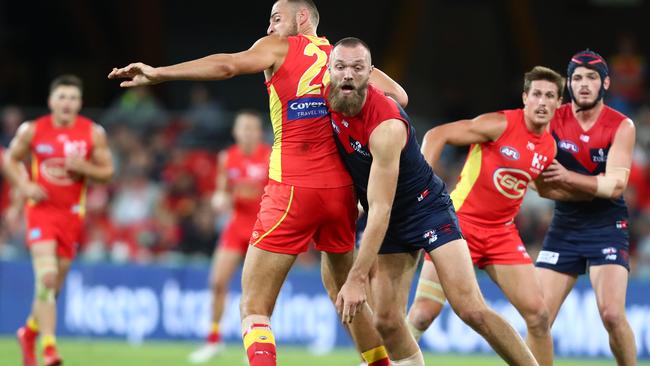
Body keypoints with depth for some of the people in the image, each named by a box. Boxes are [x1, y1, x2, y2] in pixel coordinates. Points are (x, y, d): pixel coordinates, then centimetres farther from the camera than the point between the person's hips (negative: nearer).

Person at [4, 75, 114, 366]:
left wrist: (83, 167, -16)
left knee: (55, 283, 10)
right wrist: (24, 186, -7)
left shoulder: (93, 133, 0)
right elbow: (11, 160, 10)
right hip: (41, 209, -3)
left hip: (72, 213, 3)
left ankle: (30, 331, 37)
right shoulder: (32, 131, -2)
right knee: (46, 276, -20)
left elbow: (107, 171, 4)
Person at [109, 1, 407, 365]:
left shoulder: (280, 48, 4)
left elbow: (228, 65, -13)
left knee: (254, 307, -3)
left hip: (292, 190, -5)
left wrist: (159, 73, -17)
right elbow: (397, 97, 10)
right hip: (341, 190, 5)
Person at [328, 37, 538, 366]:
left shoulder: (385, 126, -31)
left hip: (428, 208, -7)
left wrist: (357, 278, -34)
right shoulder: (328, 101, -11)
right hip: (388, 222, 7)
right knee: (386, 320, -5)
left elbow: (381, 210, -32)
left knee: (472, 310, -16)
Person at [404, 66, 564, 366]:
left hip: (502, 232, 6)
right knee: (424, 313, -11)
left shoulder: (550, 147, 6)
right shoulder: (500, 125, -13)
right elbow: (436, 135, -15)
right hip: (460, 222, -5)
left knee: (538, 314, -3)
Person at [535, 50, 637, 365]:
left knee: (612, 314, -19)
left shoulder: (621, 126, -7)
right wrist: (596, 187, -13)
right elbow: (544, 187, -7)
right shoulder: (553, 122, -2)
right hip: (564, 228, 3)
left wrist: (568, 177, -21)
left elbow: (615, 186, -16)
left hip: (607, 228, -2)